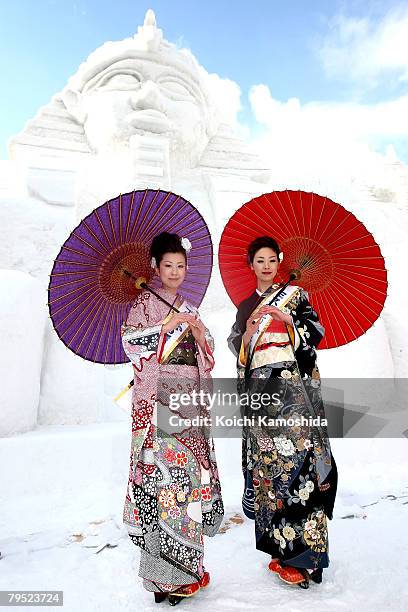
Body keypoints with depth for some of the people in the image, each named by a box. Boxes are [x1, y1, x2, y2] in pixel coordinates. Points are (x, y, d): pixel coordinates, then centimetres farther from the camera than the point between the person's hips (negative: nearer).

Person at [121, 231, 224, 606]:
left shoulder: (189, 309, 17)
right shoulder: (145, 301, 3)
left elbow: (206, 358, 16)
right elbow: (130, 340, -9)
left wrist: (200, 334, -3)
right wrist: (166, 327, -15)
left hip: (189, 396, 5)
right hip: (159, 397, -5)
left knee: (189, 469, 6)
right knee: (165, 470, -7)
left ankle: (183, 561, 22)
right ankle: (164, 574, 7)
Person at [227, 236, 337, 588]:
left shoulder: (294, 294, 8)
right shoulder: (245, 307, 16)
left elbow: (315, 334, 1)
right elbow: (238, 351, 12)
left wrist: (288, 321, -14)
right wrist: (249, 333, -7)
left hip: (292, 387, -3)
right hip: (259, 390, 3)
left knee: (295, 455, -7)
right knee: (267, 460, 4)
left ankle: (302, 551, 4)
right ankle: (281, 544, 19)